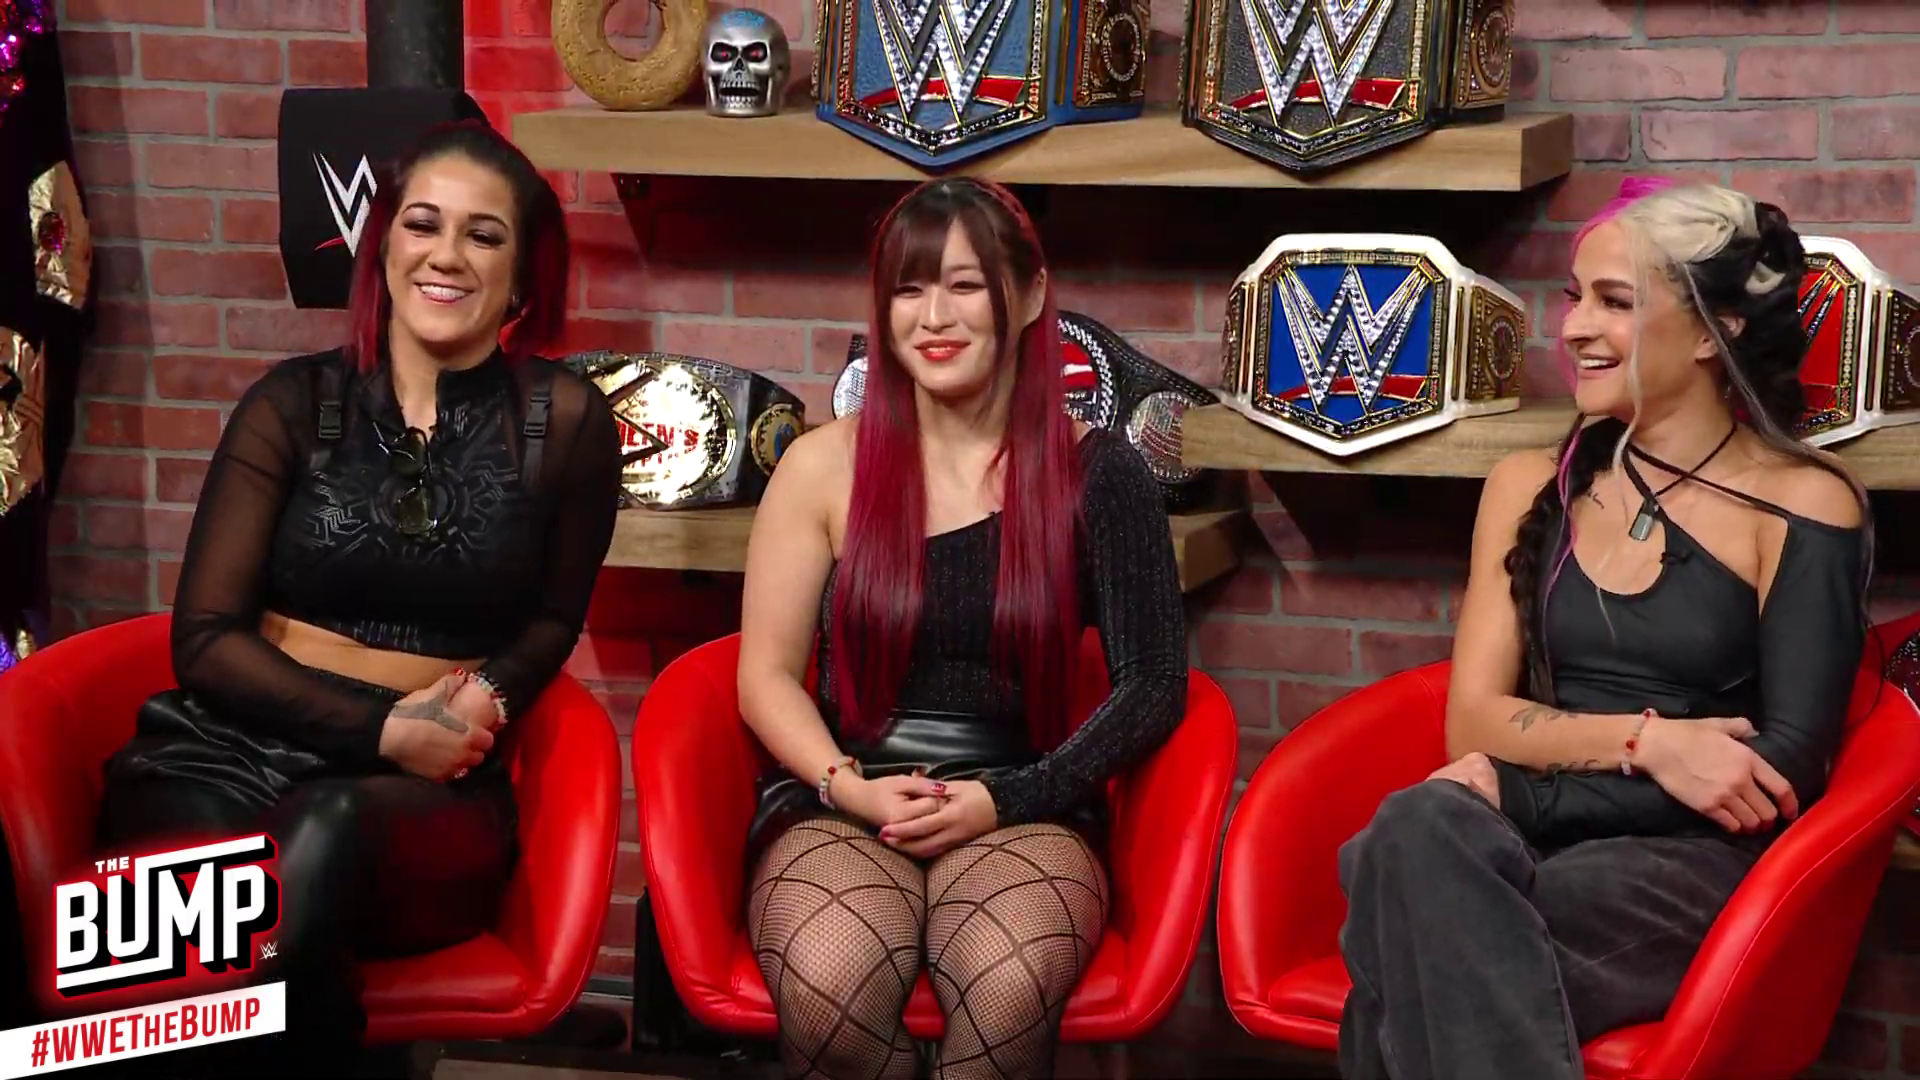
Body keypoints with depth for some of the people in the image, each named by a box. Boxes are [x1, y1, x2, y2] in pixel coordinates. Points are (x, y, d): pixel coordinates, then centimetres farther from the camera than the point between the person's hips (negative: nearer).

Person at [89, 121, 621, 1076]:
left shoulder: (564, 422, 3)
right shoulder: (295, 402, 6)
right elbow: (205, 639, 3)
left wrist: (486, 701, -3)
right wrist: (381, 726, -10)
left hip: (423, 794, -1)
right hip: (234, 746, 1)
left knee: (325, 837, -39)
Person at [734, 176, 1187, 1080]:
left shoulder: (1096, 475, 4)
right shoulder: (823, 467, 5)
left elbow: (1153, 686, 2)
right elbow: (767, 675, 7)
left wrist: (1002, 800, -10)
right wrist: (849, 787, -12)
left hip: (1023, 812, -1)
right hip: (839, 807, 1)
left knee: (1008, 996, -36)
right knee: (827, 994, -33)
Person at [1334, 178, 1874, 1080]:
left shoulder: (1803, 506, 3)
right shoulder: (1532, 487, 17)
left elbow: (1784, 774, -5)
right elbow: (1471, 720, 7)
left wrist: (1517, 789, -11)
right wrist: (1646, 742, -12)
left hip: (1700, 865, -4)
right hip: (1538, 837, 4)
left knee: (1415, 944, -35)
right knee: (1423, 827, -35)